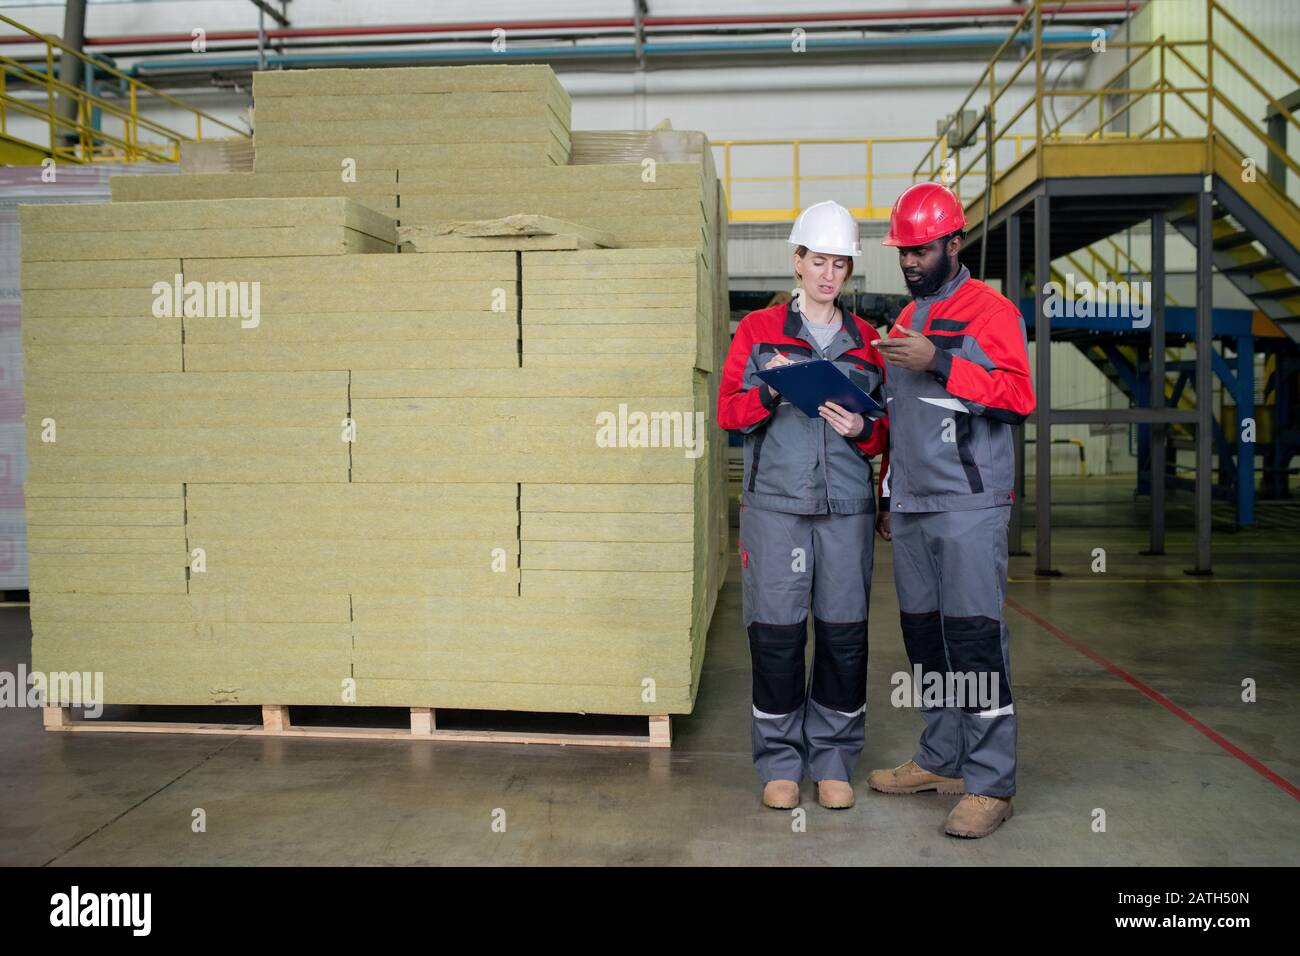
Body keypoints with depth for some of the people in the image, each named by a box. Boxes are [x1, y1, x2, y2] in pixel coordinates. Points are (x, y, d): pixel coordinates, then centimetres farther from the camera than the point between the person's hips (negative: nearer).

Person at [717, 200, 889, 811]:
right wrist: (770, 390, -14)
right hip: (775, 502, -2)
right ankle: (780, 760, 14)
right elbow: (728, 412, 4)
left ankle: (833, 760, 18)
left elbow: (887, 430, 15)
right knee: (776, 631, -1)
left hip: (847, 506, 2)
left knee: (844, 633, 3)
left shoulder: (866, 340, 14)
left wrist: (862, 431, -6)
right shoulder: (759, 330, 9)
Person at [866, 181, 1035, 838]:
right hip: (911, 508, 7)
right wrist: (888, 496, 24)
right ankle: (942, 760, 20)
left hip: (970, 506, -7)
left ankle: (990, 783, -2)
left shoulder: (990, 311, -2)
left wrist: (939, 361, -20)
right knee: (923, 632, 9)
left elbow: (1018, 396, -14)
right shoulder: (905, 321, 20)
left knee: (974, 634, -9)